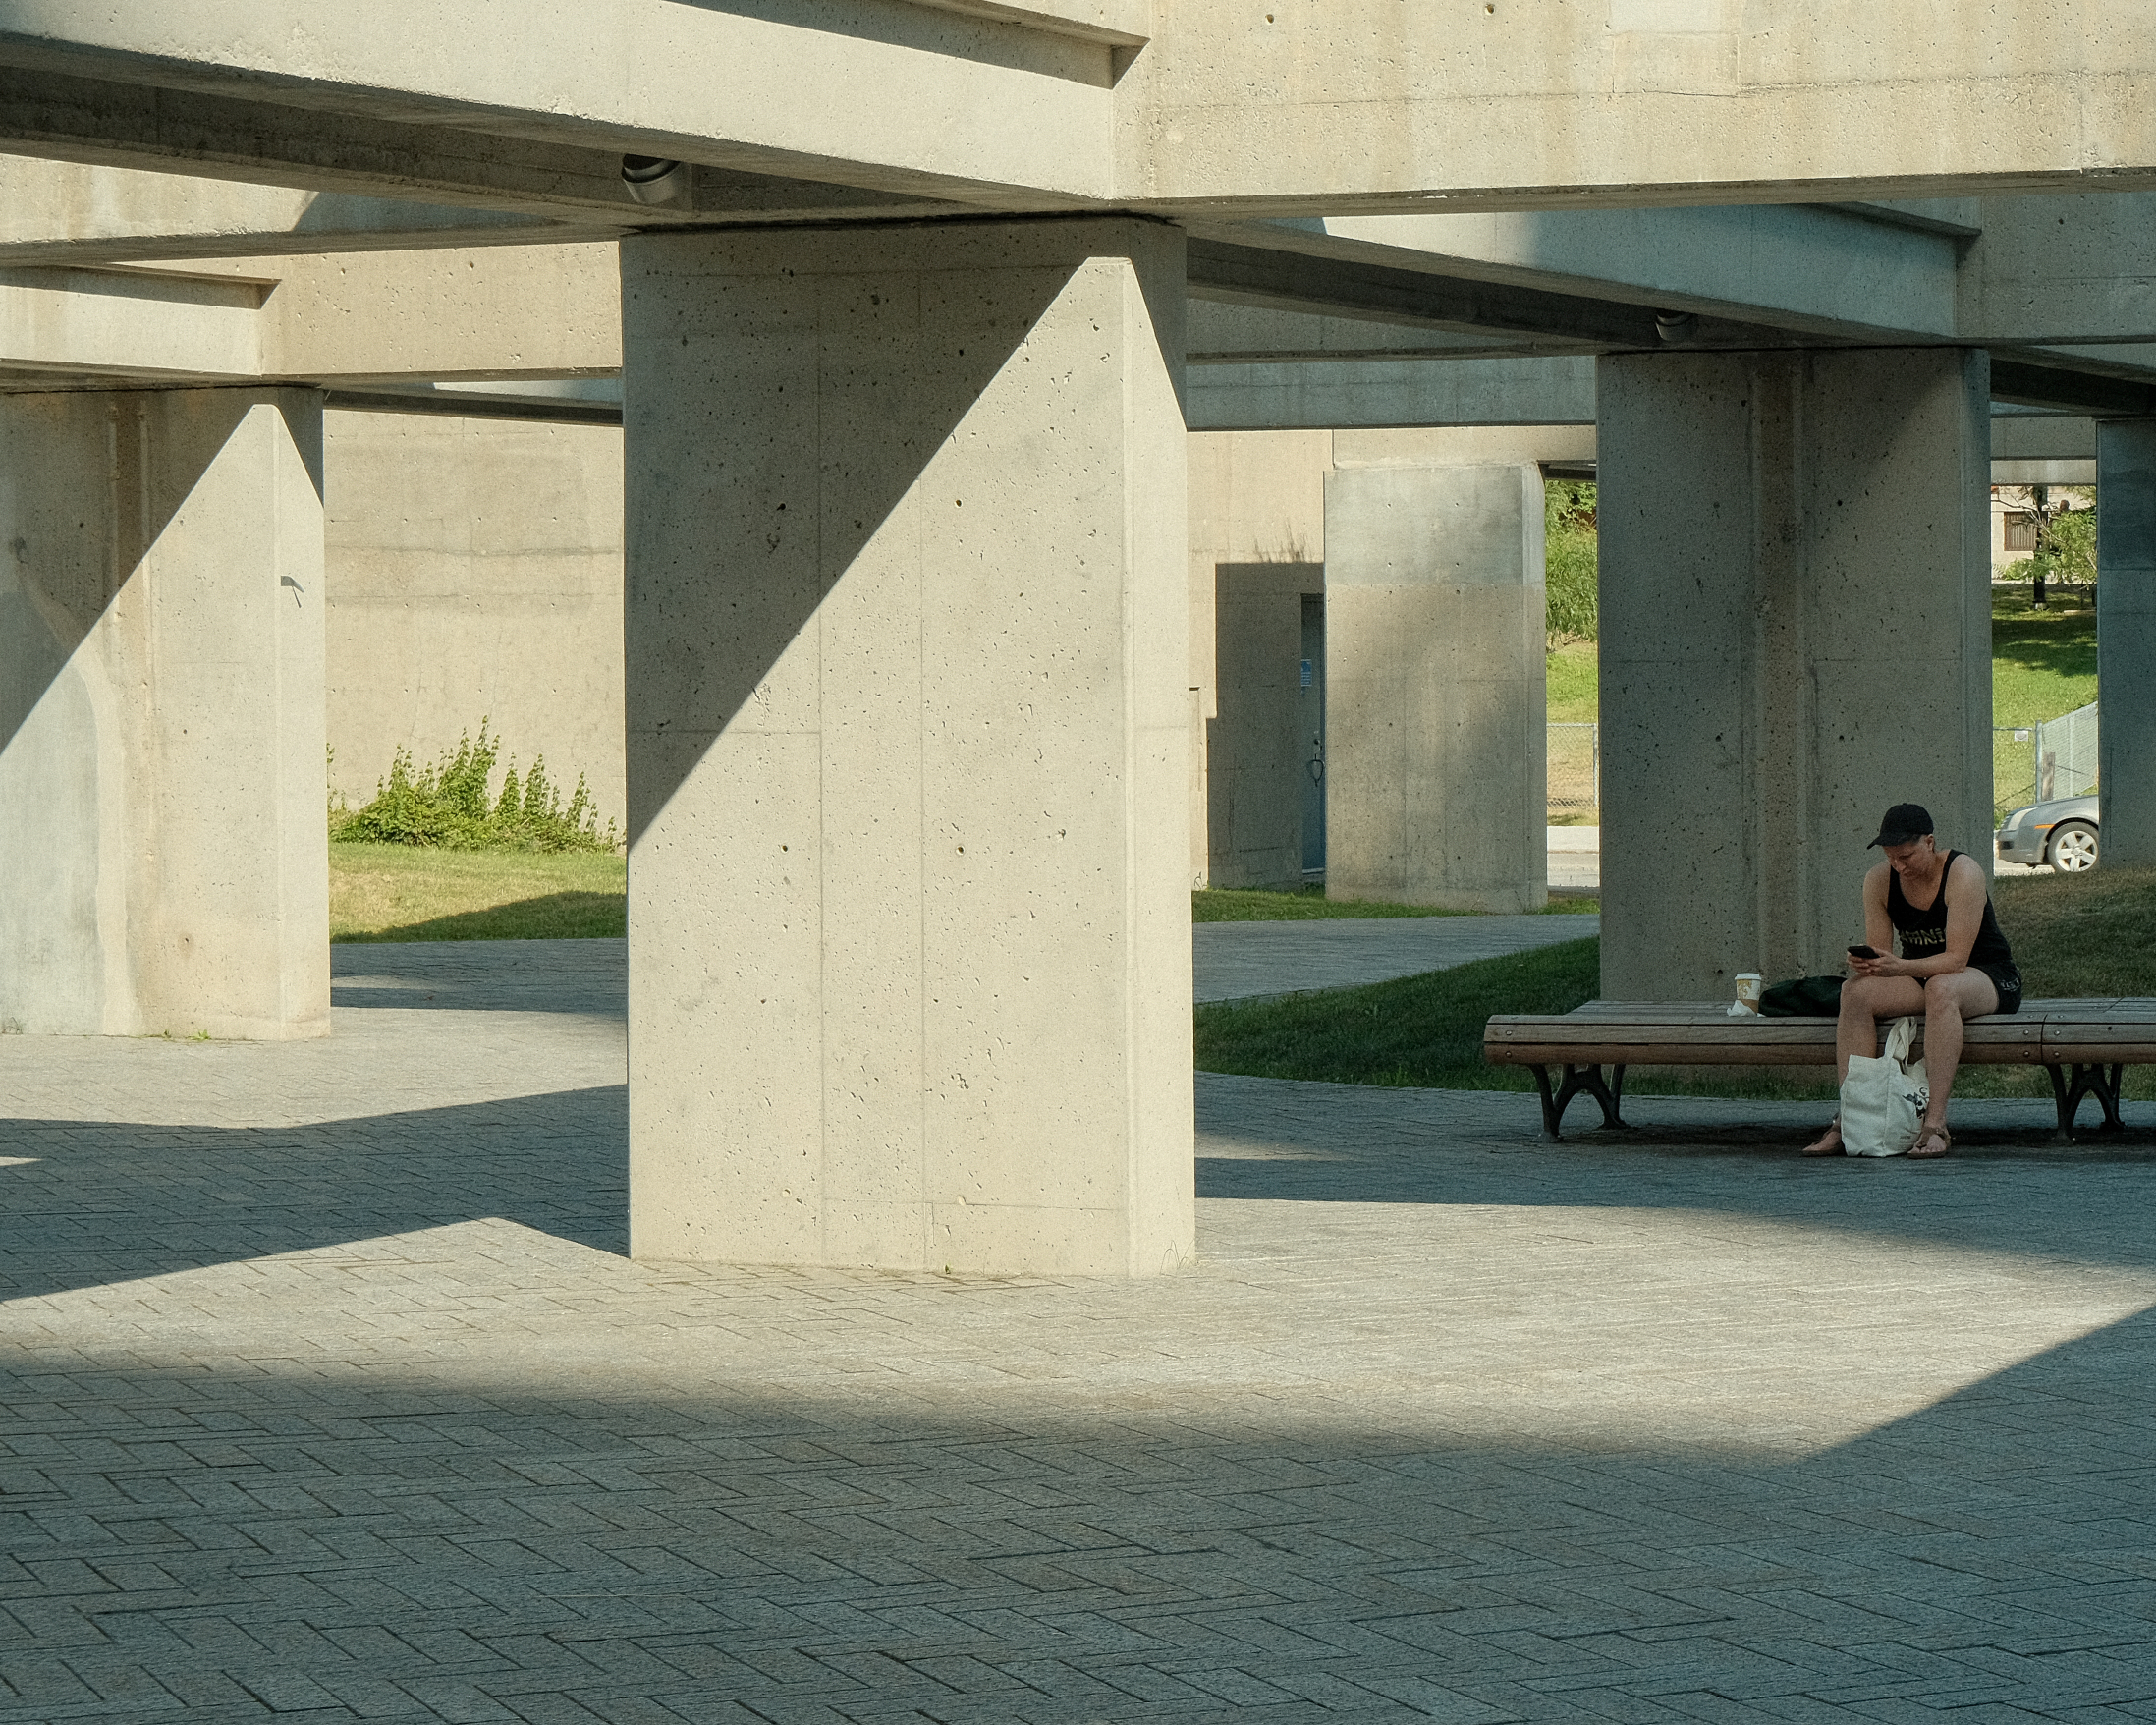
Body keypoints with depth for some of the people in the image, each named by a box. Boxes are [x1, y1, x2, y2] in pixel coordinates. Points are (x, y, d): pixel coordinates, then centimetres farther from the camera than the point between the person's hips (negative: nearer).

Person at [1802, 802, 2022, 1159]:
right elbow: (1879, 953, -5)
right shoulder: (1879, 880, -3)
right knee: (1855, 992, -23)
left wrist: (1900, 968, -40)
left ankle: (1935, 1123, -45)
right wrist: (1863, 966, -30)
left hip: (1988, 979, -5)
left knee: (1941, 987, -40)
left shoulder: (1963, 872, -19)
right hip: (1922, 980, 5)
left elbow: (1956, 959, -25)